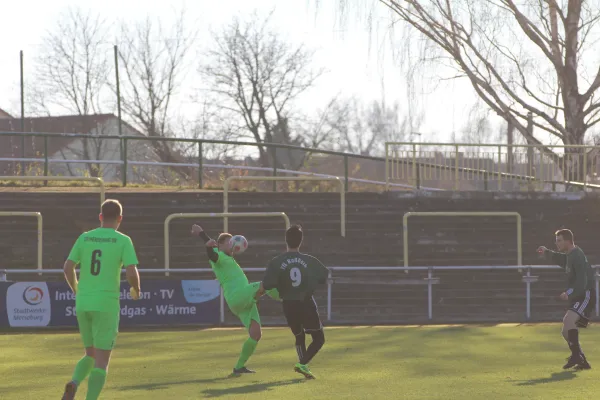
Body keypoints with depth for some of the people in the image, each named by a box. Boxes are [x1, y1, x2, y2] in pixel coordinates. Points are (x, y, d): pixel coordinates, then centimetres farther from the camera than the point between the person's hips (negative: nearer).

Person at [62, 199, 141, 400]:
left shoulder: (84, 238, 6)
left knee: (91, 354, 21)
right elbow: (132, 273, -13)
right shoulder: (123, 241, -4)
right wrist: (136, 290, 10)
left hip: (82, 304, 4)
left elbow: (68, 268, 1)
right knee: (102, 361, 1)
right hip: (107, 305, -4)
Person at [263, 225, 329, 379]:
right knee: (319, 338, 6)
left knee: (299, 337, 23)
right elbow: (325, 276, 6)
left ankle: (303, 366, 19)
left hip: (289, 305, 2)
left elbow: (266, 285, -13)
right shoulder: (309, 261, -5)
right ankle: (302, 363, -14)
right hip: (307, 304, -2)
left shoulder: (276, 262, -7)